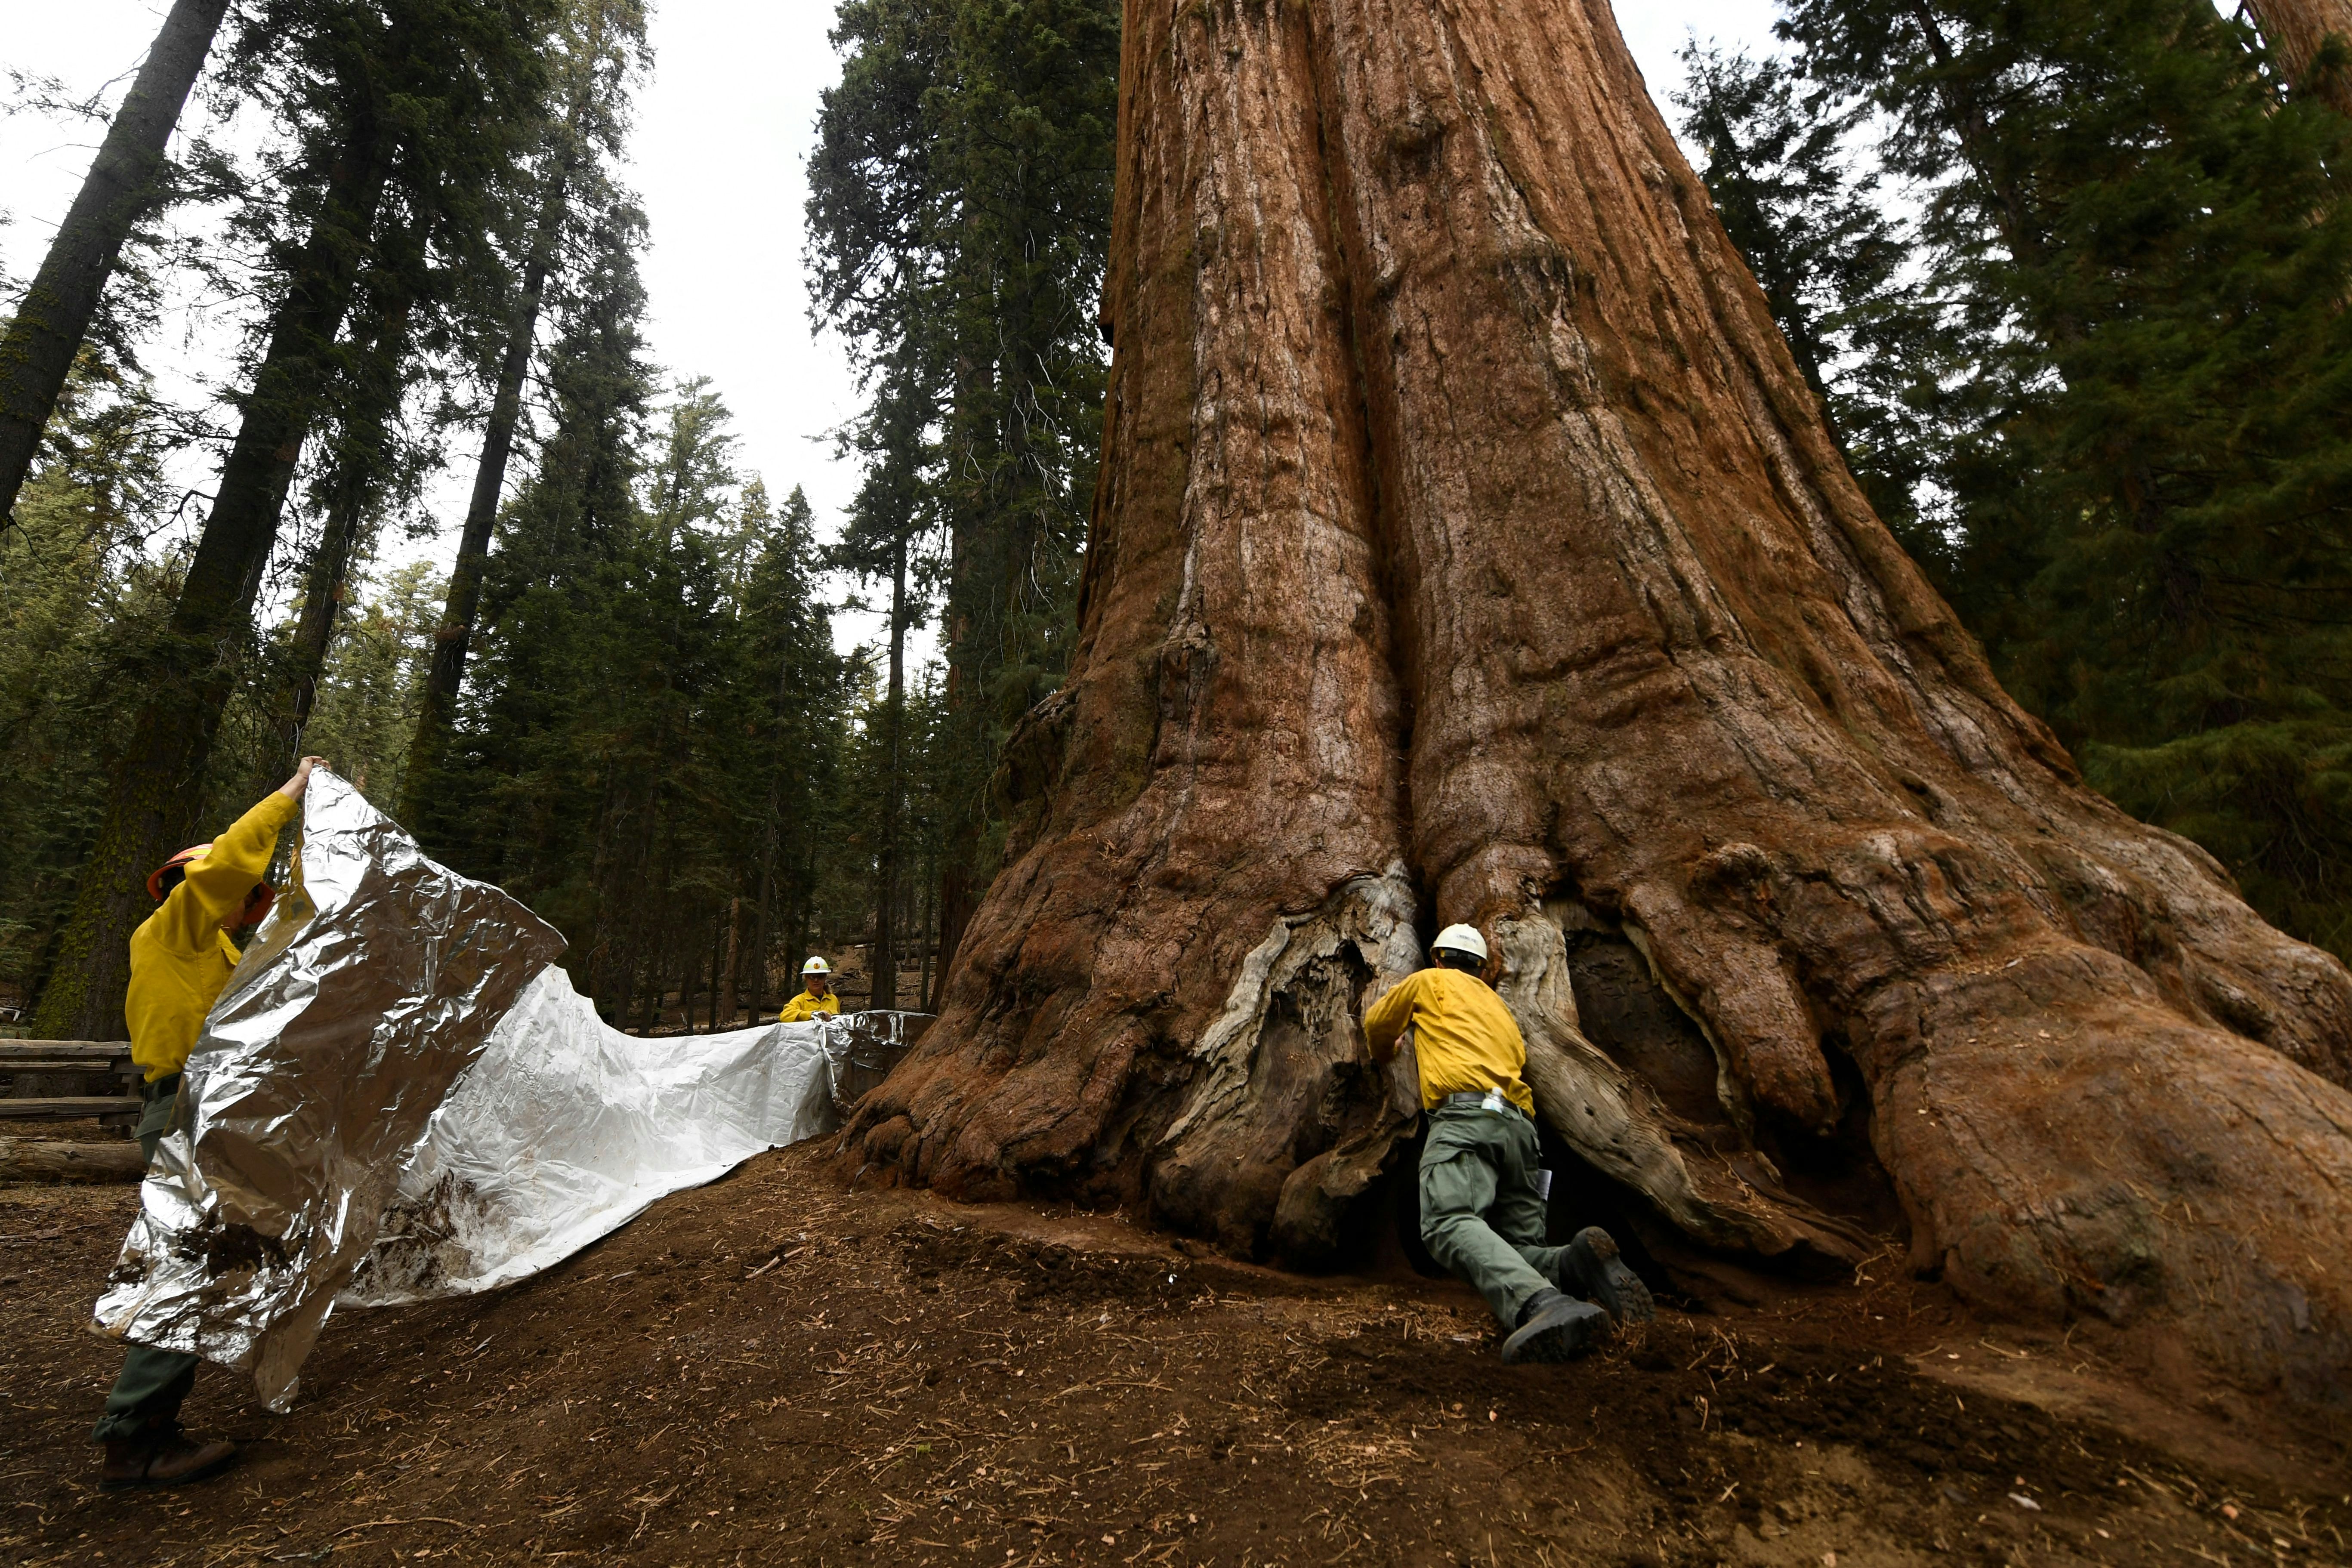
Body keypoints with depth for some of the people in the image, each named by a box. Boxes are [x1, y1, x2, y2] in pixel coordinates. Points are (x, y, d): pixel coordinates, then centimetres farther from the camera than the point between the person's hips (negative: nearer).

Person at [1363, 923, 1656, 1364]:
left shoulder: (1429, 982, 20)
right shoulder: (1496, 1002, 36)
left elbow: (1377, 1025, 30)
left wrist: (1384, 1054, 54)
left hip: (1466, 1113, -7)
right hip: (1519, 1126, 8)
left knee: (1450, 1222, -29)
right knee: (1518, 1251, 6)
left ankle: (1542, 1305, -55)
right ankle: (1578, 1262, -28)